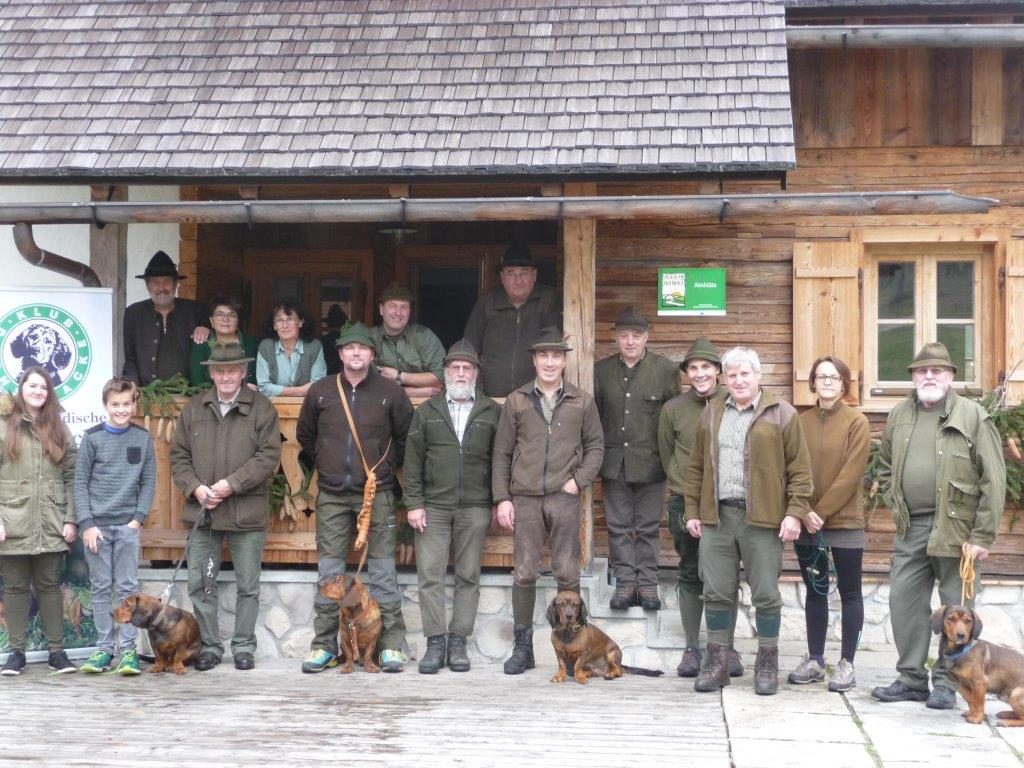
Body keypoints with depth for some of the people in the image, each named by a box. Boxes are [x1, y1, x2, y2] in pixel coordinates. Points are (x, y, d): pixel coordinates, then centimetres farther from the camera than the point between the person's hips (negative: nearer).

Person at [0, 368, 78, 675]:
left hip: (51, 525, 2)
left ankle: (56, 651, 11)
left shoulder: (59, 430, 11)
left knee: (49, 586, 7)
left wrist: (71, 519, -1)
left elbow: (71, 478, 8)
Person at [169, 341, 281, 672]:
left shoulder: (261, 409, -1)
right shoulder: (193, 409, 9)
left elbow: (268, 456, -8)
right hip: (202, 511, 3)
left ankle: (243, 646, 17)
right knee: (200, 583, 6)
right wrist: (195, 487, -9)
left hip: (247, 513, -3)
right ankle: (209, 646, 16)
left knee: (248, 585, 5)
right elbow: (178, 455, 8)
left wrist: (233, 484, -16)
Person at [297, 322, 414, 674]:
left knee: (383, 571, 0)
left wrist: (388, 465, 3)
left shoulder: (391, 393, -1)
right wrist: (324, 462, 13)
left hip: (377, 494, -2)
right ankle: (324, 645, 11)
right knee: (328, 572, 5)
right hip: (332, 496, 2)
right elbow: (304, 435, 18)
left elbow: (406, 436, 7)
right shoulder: (320, 392, 4)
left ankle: (392, 645, 6)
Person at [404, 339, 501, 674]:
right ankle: (435, 641, 2)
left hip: (475, 508, 0)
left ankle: (458, 641, 9)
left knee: (468, 576, 3)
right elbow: (413, 461, 6)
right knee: (430, 575, -3)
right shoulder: (427, 411, 9)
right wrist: (414, 503, -1)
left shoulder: (492, 413, 7)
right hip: (433, 507, 1)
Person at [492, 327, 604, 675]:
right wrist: (502, 498, 1)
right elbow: (502, 454, 7)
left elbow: (595, 446, 11)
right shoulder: (516, 401, 6)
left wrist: (579, 480, -4)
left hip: (564, 498, 0)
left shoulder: (582, 402, 6)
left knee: (568, 574, 1)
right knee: (524, 573, 2)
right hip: (524, 499, 0)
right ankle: (522, 646, 11)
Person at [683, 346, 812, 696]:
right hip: (716, 516, 3)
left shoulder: (781, 414, 1)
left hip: (762, 518, -3)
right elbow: (696, 467, 16)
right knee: (716, 593, 6)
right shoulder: (711, 413, 14)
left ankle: (767, 664, 14)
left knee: (766, 594, 2)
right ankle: (717, 662, 16)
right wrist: (692, 510, 10)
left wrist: (795, 512, -9)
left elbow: (800, 468, -2)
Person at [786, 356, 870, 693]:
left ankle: (846, 663, 10)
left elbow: (851, 474, -11)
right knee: (814, 591, 11)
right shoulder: (801, 422, 6)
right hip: (806, 523, 4)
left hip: (844, 521, -4)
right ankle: (814, 660, 19)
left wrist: (822, 512, -14)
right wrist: (804, 513, -9)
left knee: (849, 592, 3)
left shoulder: (856, 422, -5)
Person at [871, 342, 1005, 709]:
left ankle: (946, 683, 14)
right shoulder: (898, 416, 9)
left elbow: (994, 481, -8)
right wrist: (896, 505, 9)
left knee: (956, 608, 3)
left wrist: (983, 536, -11)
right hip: (910, 528, 5)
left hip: (955, 528, -5)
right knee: (904, 601, 7)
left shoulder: (973, 416, -6)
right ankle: (911, 678, 19)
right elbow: (886, 467, 24)